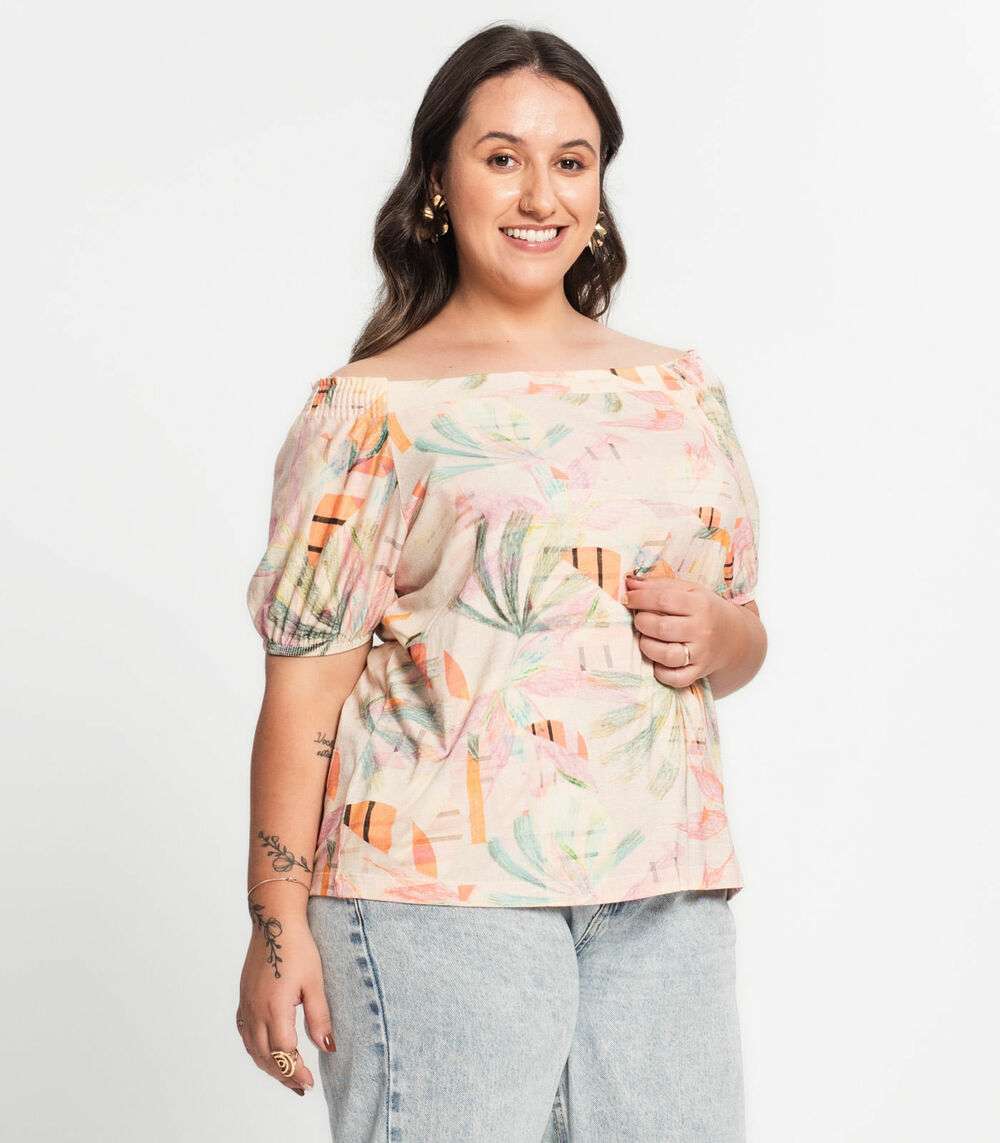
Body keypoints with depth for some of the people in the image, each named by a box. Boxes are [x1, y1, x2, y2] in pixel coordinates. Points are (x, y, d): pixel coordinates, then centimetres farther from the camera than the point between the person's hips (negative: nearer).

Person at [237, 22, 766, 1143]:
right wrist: (277, 923, -9)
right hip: (441, 887, -4)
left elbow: (745, 636, 21)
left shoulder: (682, 392, 14)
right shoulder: (371, 410, -1)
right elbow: (304, 683, -6)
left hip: (666, 889, 5)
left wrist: (715, 639, -2)